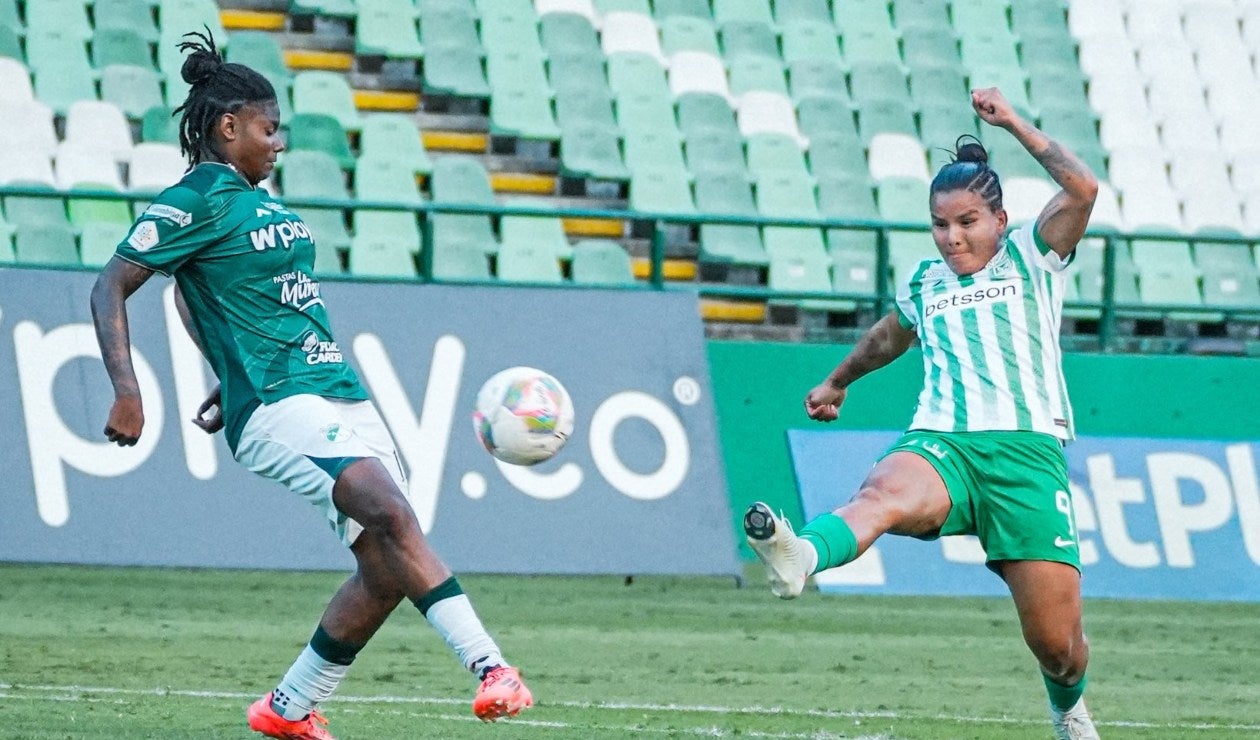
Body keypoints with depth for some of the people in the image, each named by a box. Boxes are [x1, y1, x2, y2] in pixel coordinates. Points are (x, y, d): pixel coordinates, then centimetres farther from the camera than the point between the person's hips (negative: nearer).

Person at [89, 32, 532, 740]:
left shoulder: (254, 199, 19)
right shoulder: (196, 202, -6)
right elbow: (111, 286, -10)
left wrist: (234, 379, 33)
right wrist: (126, 392, -20)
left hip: (341, 396, 9)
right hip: (277, 407, -9)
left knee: (387, 566, 1)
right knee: (391, 514, -28)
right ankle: (491, 669, -37)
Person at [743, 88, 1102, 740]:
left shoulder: (1030, 258, 12)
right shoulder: (923, 285, 22)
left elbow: (1082, 190, -7)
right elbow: (888, 337, 46)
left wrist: (1012, 123, -3)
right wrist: (838, 381, 62)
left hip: (1026, 451, -2)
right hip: (940, 444, 2)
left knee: (1056, 645, -1)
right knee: (882, 493, -38)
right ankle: (801, 557, -71)